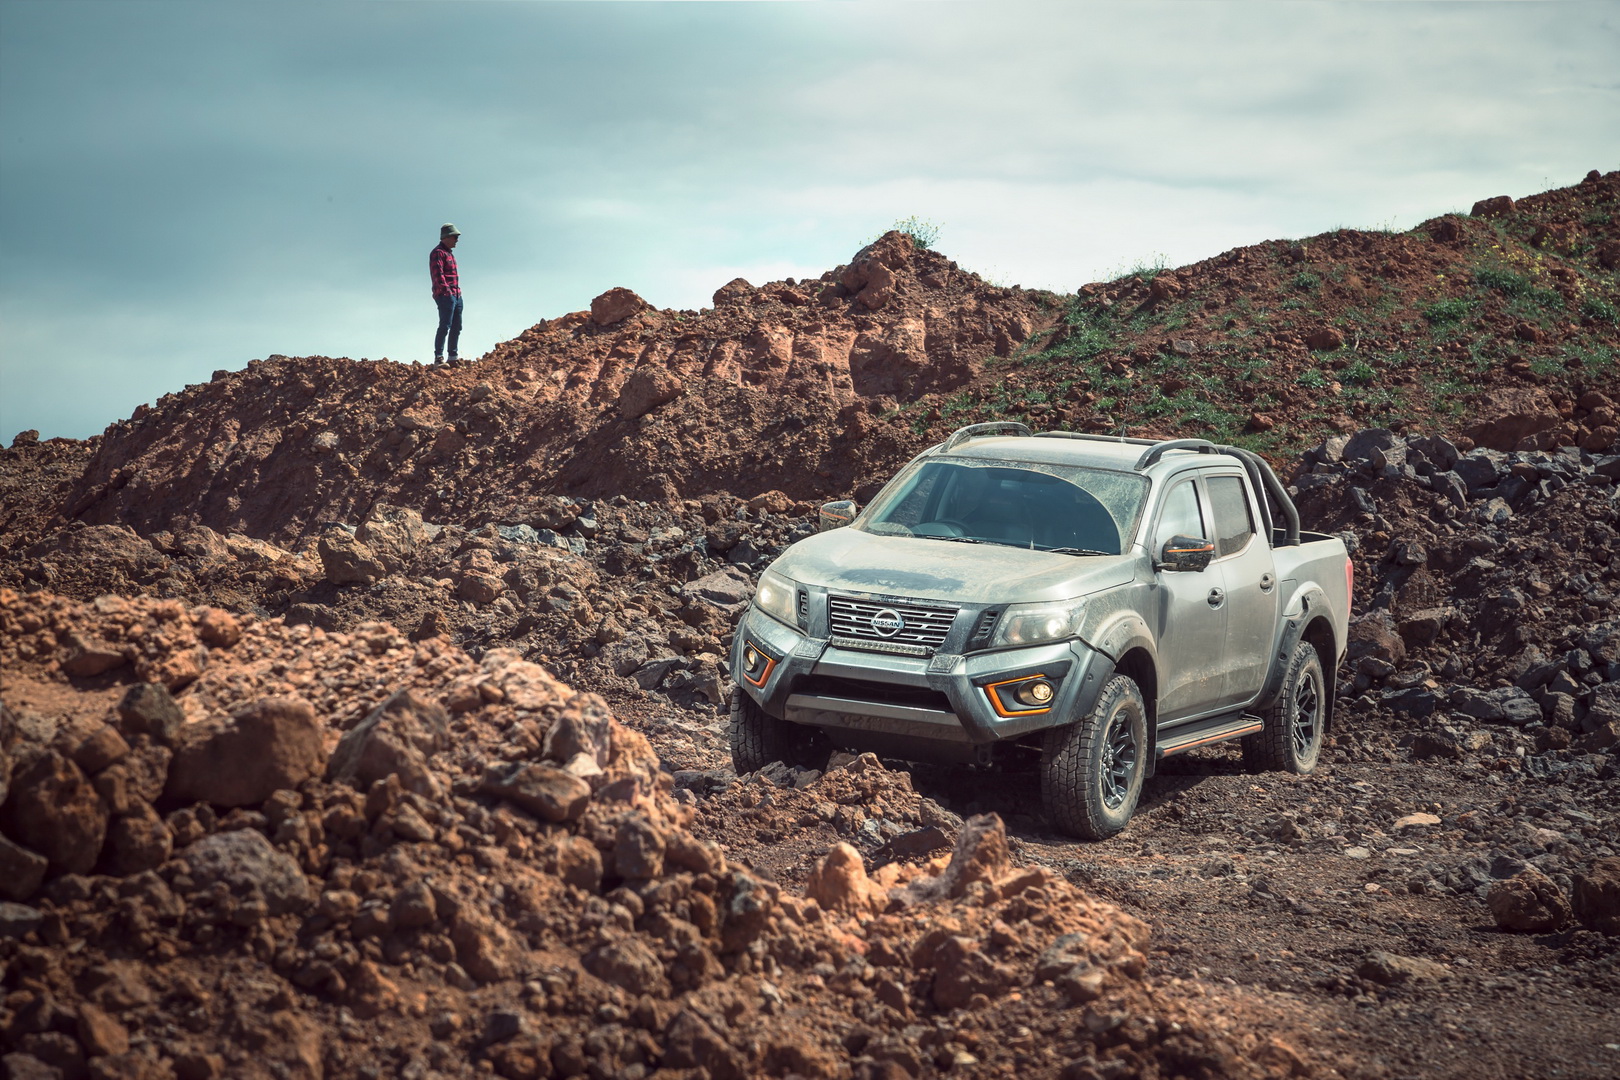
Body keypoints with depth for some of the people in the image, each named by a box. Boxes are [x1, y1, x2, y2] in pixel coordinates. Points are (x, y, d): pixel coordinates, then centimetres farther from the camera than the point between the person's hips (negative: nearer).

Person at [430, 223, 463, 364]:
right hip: (445, 296, -10)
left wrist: (457, 291, 18)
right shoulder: (438, 253, -8)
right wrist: (446, 291, -26)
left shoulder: (449, 253, 23)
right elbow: (438, 274, -18)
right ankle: (438, 357, -15)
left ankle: (453, 357, 17)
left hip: (456, 295, 10)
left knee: (456, 327, 11)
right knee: (445, 326, -14)